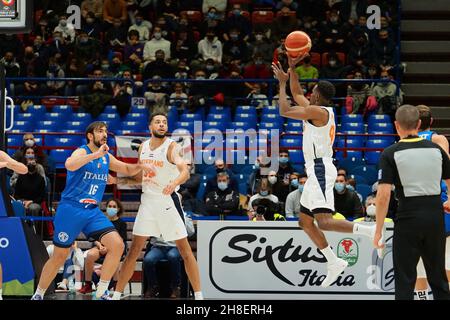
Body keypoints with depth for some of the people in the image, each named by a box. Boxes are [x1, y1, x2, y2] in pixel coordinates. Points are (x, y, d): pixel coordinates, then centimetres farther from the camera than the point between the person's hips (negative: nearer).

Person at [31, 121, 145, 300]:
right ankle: (38, 294, 21)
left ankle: (101, 291, -2)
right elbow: (69, 165, -34)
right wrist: (96, 154, -37)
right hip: (70, 210, -6)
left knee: (117, 245, -12)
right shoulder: (82, 152, -11)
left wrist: (141, 166, 4)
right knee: (60, 256, 2)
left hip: (93, 212, 6)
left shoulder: (107, 157, 10)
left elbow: (128, 170, 24)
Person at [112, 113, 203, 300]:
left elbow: (185, 172, -31)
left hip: (169, 200, -5)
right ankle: (116, 295, 9)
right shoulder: (143, 147, 6)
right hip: (148, 201, 5)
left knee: (184, 249, -2)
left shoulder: (171, 147, -13)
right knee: (134, 249, 5)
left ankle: (198, 295, 5)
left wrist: (175, 183, -51)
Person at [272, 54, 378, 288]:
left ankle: (371, 231, -31)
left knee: (324, 222, -22)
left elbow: (284, 111, -12)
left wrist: (282, 83, -1)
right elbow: (297, 94, 30)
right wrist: (292, 68, 23)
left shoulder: (318, 111, -11)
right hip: (317, 172, 10)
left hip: (320, 170, -10)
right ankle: (334, 263, 15)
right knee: (304, 221, 16)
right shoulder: (319, 111, 16)